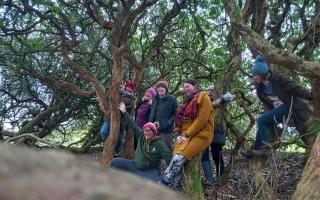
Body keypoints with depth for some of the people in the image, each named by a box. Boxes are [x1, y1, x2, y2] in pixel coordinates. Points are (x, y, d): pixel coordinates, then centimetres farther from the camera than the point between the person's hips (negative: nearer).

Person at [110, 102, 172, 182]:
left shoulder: (160, 145, -12)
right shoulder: (141, 136, 0)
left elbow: (169, 158, -15)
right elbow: (132, 125, 3)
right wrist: (124, 112, 5)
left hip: (150, 172, -5)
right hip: (135, 166, 5)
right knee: (114, 162, -3)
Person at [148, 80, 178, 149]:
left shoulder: (172, 99, -3)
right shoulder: (155, 99, 15)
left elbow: (176, 114, -3)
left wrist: (169, 122, -14)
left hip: (166, 130, -5)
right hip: (154, 129, 5)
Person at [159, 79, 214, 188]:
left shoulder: (203, 97, 1)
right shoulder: (184, 102, 22)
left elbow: (202, 120, -12)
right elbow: (178, 120, 18)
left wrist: (187, 135, -16)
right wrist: (177, 135, -2)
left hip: (200, 135, -6)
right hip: (184, 136, 6)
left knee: (179, 158, -26)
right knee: (176, 161, -15)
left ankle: (162, 186, -23)